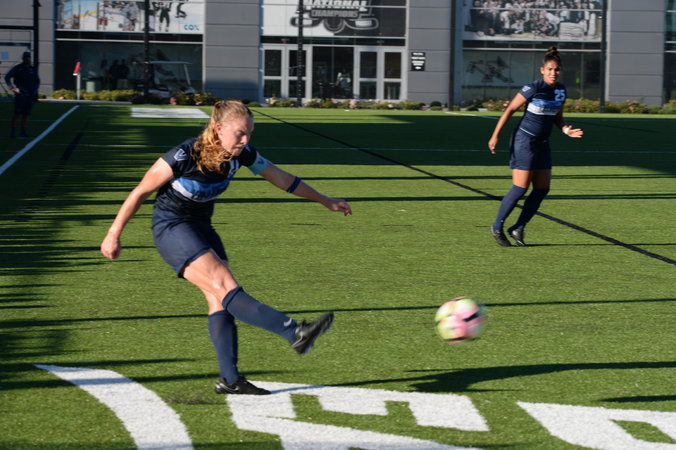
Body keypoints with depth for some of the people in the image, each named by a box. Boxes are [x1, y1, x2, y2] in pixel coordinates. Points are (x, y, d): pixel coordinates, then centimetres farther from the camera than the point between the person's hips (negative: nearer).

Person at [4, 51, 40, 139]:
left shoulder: (33, 69, 14)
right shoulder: (17, 68, -1)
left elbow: (37, 81, 27)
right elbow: (7, 77, -2)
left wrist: (35, 91, 15)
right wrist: (13, 88, -9)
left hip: (30, 95, 5)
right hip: (20, 94, -5)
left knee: (26, 114, 5)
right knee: (18, 113, -11)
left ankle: (24, 132, 8)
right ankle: (12, 132, -10)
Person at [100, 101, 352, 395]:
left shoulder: (241, 154, -8)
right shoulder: (183, 157, -25)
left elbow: (281, 178, 6)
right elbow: (140, 193, -15)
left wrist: (324, 201, 13)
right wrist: (113, 235, -9)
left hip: (202, 227, 7)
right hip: (171, 229, -7)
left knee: (219, 299, -4)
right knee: (225, 287, -22)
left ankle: (230, 379, -3)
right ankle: (296, 334, -33)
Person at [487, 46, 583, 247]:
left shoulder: (561, 90, 4)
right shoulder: (532, 88, -17)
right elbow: (510, 110, -10)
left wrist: (567, 130, -4)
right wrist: (495, 136, -14)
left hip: (542, 143, 7)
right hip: (524, 140, -7)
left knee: (542, 189, 2)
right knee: (520, 188, -9)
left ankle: (518, 228, 13)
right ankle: (497, 227, 7)